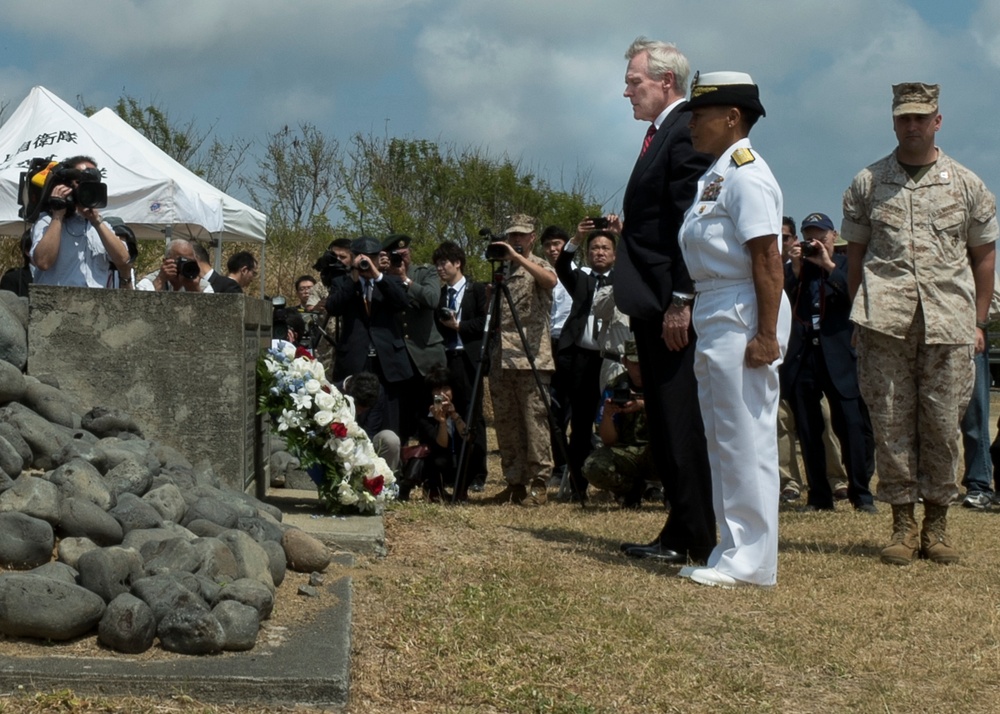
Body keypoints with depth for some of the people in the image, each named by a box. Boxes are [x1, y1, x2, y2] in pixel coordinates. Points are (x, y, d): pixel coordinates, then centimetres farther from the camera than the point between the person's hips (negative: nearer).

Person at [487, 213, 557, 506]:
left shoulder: (538, 265, 3)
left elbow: (551, 281, -23)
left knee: (534, 420, -7)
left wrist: (517, 257, -25)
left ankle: (538, 484, -4)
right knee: (506, 422, 6)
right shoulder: (502, 270, 20)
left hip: (531, 358, -6)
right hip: (502, 358, 6)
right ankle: (515, 481, 13)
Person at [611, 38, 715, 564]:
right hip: (653, 305, 11)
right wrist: (625, 230, 10)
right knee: (665, 424, 12)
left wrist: (681, 300, -23)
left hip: (675, 307, -11)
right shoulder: (659, 134, 18)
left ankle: (700, 542, 0)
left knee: (682, 423, -6)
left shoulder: (685, 132, -13)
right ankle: (678, 536, 19)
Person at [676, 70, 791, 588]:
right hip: (713, 314, 11)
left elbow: (767, 259, -20)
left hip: (742, 317, -11)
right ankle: (734, 550, 23)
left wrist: (766, 334, -23)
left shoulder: (746, 174, -13)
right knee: (722, 439, 15)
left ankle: (752, 562, 0)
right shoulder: (714, 175, 16)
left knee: (746, 439, -6)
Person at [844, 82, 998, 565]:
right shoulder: (867, 183, 10)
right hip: (886, 321, 0)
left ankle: (937, 523, 13)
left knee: (943, 424, 1)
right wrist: (859, 315, 6)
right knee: (891, 422, 0)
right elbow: (855, 253, 13)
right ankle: (903, 524, 8)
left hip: (949, 322, 0)